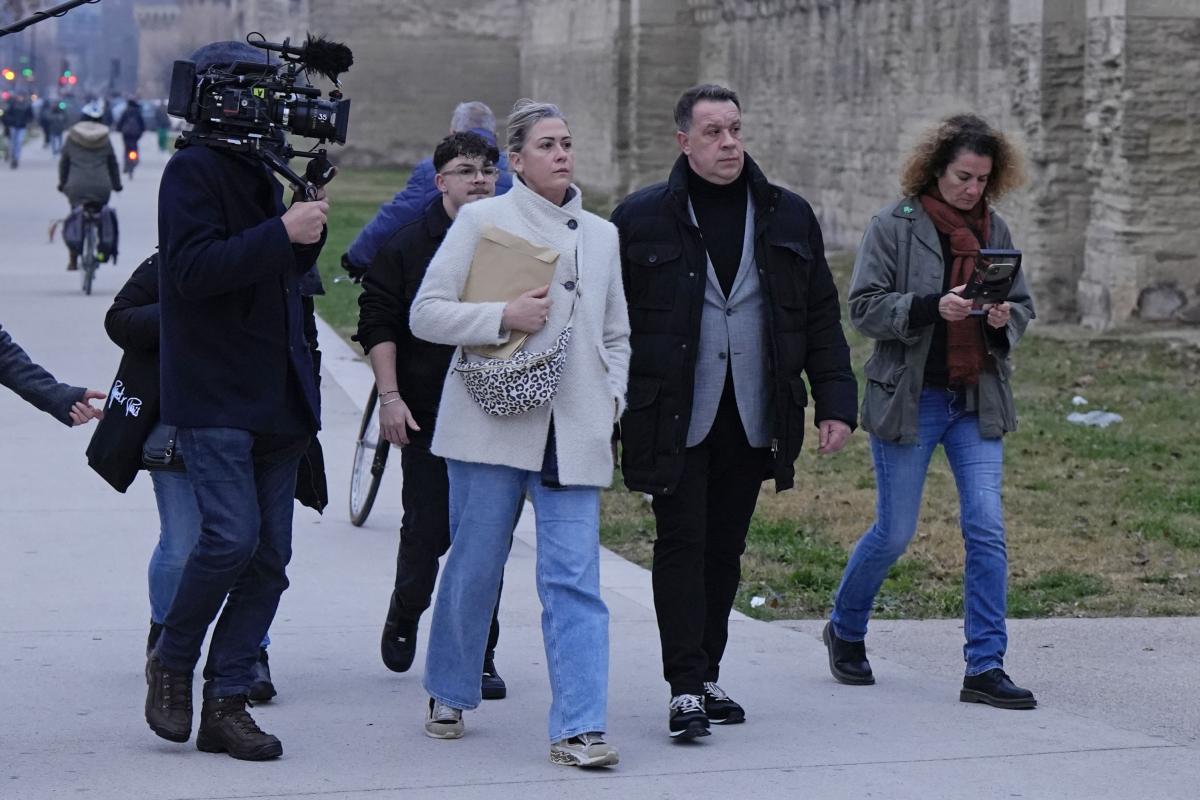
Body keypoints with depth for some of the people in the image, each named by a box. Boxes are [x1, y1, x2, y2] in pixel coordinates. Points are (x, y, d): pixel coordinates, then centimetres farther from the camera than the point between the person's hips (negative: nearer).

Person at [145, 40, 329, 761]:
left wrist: (310, 235, 6)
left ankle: (226, 702, 10)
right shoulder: (193, 170, -7)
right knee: (233, 537, -17)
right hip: (214, 396, -8)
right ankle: (172, 662, 7)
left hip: (277, 397, 8)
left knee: (270, 555, 4)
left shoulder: (260, 174, 18)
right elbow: (194, 268, -20)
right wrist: (282, 234, -22)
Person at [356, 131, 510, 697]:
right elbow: (377, 324, 0)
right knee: (426, 532, 1)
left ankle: (479, 656, 9)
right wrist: (390, 397, -8)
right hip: (427, 417, -1)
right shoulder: (408, 245, 0)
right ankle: (404, 615, 31)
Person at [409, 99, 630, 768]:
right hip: (493, 421, -2)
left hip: (573, 433, 3)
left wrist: (612, 399, 8)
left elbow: (616, 334, 24)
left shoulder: (602, 235, 15)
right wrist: (503, 316, -14)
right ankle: (449, 695, 29)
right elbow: (426, 313, -3)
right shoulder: (482, 220, 2)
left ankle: (579, 728, -10)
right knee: (474, 567, 7)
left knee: (575, 580, -7)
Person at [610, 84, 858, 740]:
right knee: (682, 544, -6)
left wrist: (835, 402, 5)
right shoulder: (641, 219, 0)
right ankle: (686, 687, -5)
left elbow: (821, 318, 12)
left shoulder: (787, 217, 9)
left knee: (725, 550, 10)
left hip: (753, 419, 3)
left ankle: (707, 676, 20)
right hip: (675, 420, -3)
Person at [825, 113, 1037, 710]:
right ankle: (845, 631, 30)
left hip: (977, 401, 4)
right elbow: (865, 307, -10)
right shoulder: (894, 226, -5)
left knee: (987, 529, -6)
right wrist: (932, 307, -23)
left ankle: (985, 667, -1)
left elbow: (1023, 304, 16)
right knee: (894, 534, 4)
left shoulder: (995, 230, 9)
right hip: (910, 398, -4)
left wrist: (1006, 319, -7)